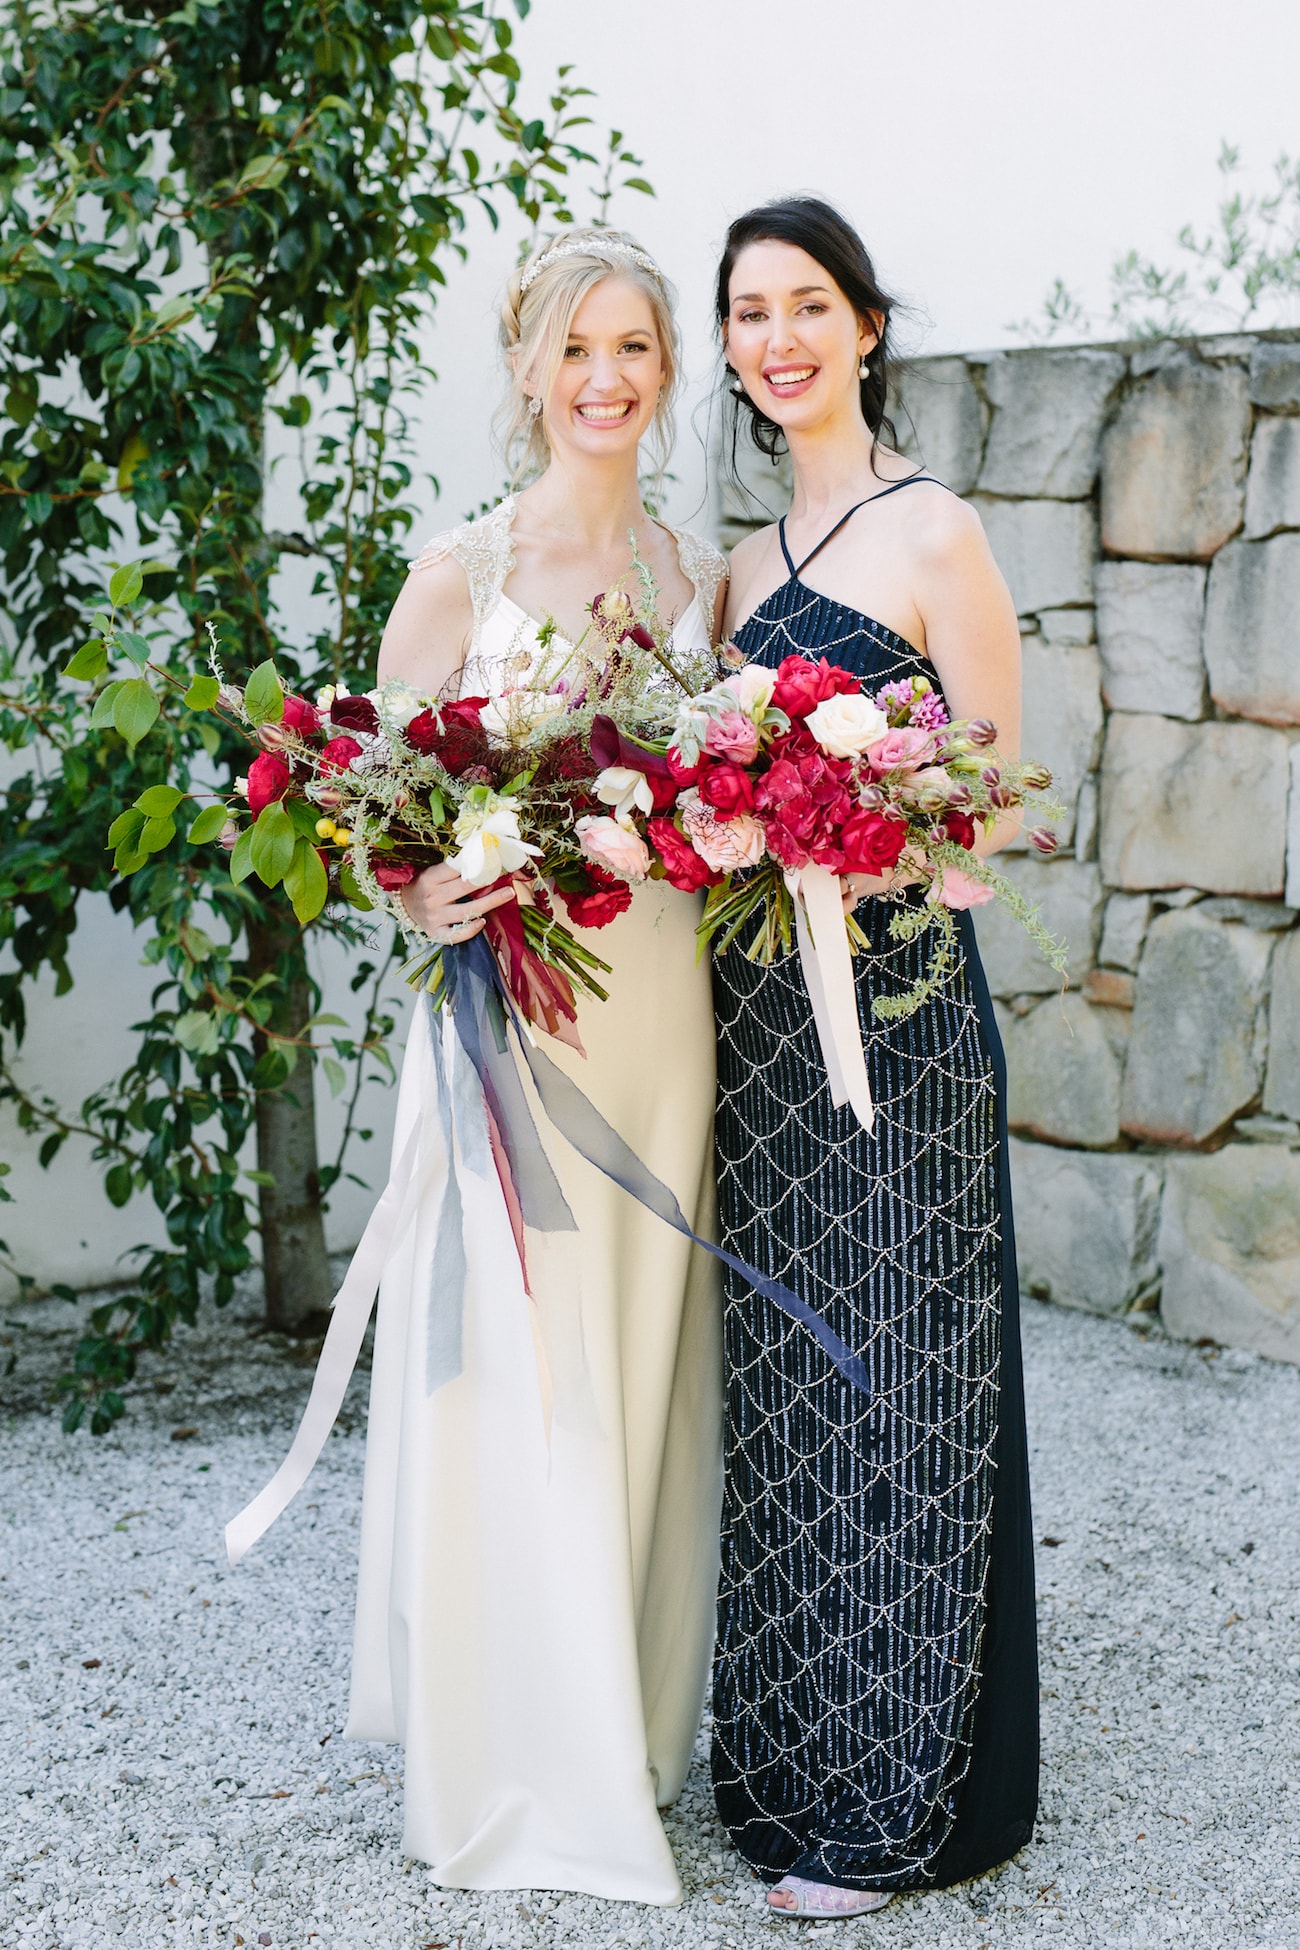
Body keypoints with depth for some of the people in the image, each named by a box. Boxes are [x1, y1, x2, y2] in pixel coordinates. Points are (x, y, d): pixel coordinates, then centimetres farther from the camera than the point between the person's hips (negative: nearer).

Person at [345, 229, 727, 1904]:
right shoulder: (458, 574, -3)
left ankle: (633, 1729, 27)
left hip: (662, 1007, 4)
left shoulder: (702, 575, 10)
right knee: (520, 1386, 0)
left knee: (643, 1372, 10)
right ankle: (528, 1775, 16)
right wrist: (435, 896, -23)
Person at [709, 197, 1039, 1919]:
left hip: (892, 1007, -7)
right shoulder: (751, 561, 14)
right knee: (784, 1385, 13)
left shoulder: (932, 533, -7)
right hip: (756, 1010, 7)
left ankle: (897, 1799, 14)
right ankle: (790, 1762, 27)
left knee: (889, 1385, 0)